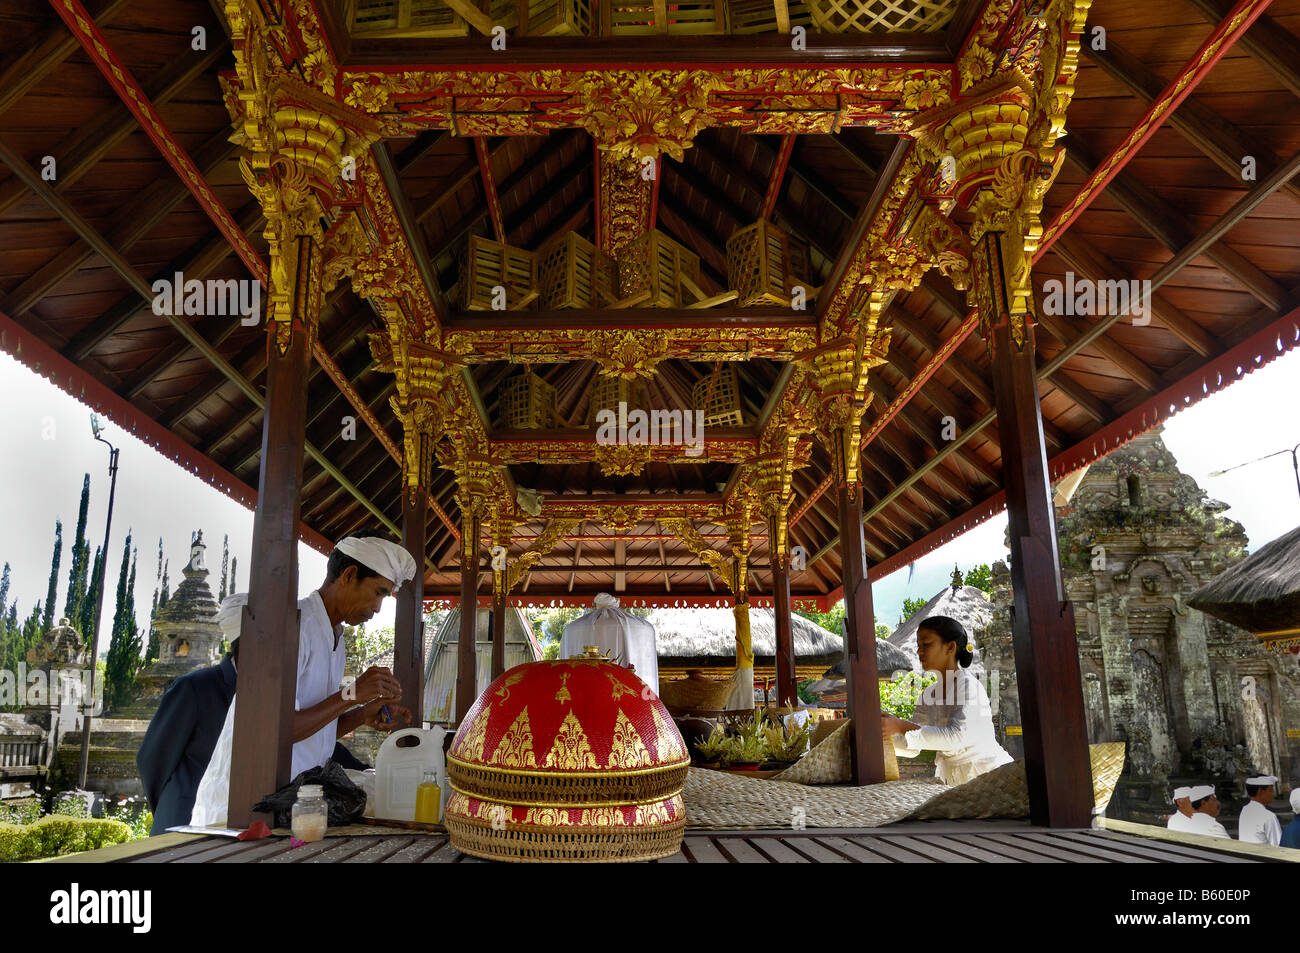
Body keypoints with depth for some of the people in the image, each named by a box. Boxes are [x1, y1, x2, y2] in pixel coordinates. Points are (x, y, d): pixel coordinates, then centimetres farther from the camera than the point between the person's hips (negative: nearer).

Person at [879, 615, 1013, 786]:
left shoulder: (969, 685, -13)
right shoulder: (929, 694, 9)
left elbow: (956, 737, -28)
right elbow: (912, 747, 8)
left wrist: (901, 727, -32)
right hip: (951, 781, 6)